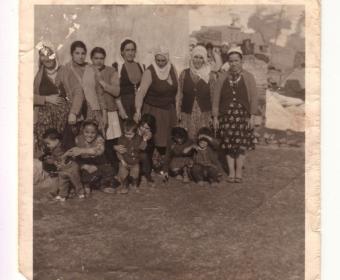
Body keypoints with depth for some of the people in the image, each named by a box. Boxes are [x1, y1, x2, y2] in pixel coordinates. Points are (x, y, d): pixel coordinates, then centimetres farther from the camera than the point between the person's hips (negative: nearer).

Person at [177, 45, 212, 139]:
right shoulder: (184, 74, 6)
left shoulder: (209, 75, 2)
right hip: (187, 114, 1)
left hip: (204, 115, -1)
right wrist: (178, 112, 3)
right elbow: (179, 94, 9)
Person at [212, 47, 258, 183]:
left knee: (241, 144, -1)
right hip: (226, 115, 1)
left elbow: (253, 98, -1)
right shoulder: (223, 78, 5)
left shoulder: (248, 77, 1)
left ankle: (238, 172, 11)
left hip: (242, 115, -1)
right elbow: (216, 98, 5)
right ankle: (231, 172, 12)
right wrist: (215, 117, 1)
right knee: (228, 145, 2)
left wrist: (252, 117, -7)